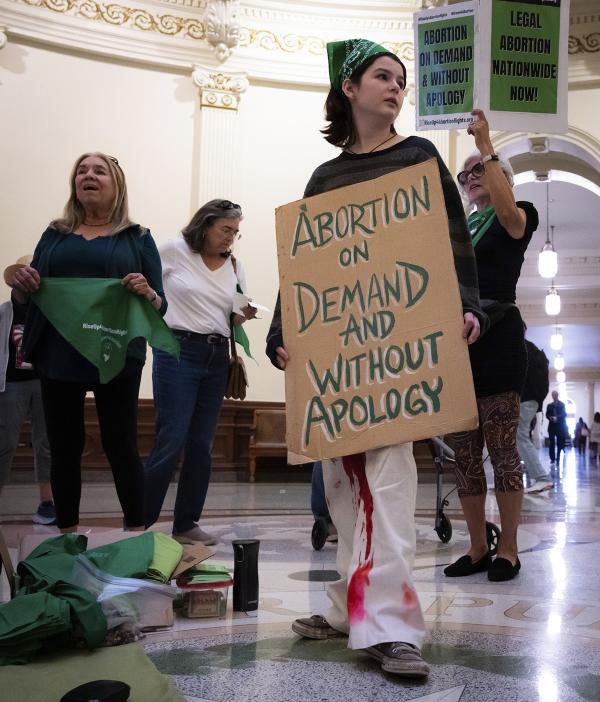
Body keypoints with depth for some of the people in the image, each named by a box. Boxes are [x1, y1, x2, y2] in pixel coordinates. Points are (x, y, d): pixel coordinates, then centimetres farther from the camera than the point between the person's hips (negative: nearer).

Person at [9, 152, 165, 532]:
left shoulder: (137, 238, 7)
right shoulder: (55, 234, 14)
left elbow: (161, 306, 4)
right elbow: (27, 298, 17)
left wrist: (147, 293, -18)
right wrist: (21, 286, -6)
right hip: (58, 357, 3)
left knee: (122, 447, 0)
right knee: (64, 447, 9)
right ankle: (66, 536, 21)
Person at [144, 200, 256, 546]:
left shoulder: (234, 266, 11)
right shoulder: (175, 251, -2)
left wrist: (244, 316, -4)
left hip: (217, 358, 5)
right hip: (178, 352, -5)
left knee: (202, 446, 6)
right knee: (171, 442, -9)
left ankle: (186, 524, 17)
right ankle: (138, 522, 4)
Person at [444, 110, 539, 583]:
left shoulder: (520, 217, 5)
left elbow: (506, 210, -21)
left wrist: (486, 146, -21)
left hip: (497, 340, -6)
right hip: (455, 342, 6)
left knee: (502, 450, -5)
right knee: (464, 454, 5)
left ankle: (509, 550, 3)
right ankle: (477, 548, 13)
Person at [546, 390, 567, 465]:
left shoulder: (562, 404, 5)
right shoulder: (549, 405, 15)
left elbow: (564, 414, -5)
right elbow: (547, 415, 10)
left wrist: (557, 418, -20)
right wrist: (550, 418, -11)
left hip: (560, 426, -2)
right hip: (552, 426, 2)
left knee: (559, 443, -1)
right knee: (551, 443, -3)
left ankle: (558, 458, 7)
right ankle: (552, 459, 1)